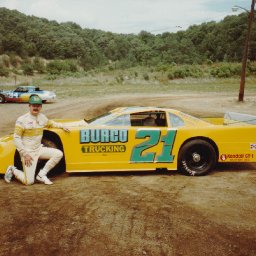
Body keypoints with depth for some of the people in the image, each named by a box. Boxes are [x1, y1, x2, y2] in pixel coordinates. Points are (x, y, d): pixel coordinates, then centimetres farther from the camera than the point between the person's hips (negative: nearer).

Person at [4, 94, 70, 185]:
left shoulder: (42, 117, 5)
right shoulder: (22, 120, -13)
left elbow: (50, 123, 29)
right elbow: (16, 138, -14)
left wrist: (62, 126, 18)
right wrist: (25, 154, -18)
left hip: (39, 149, 7)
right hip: (28, 152, -6)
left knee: (59, 154, -8)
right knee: (29, 181, -12)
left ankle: (41, 174, 1)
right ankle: (13, 170, 18)